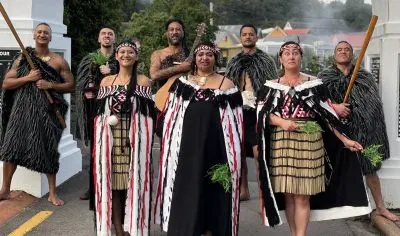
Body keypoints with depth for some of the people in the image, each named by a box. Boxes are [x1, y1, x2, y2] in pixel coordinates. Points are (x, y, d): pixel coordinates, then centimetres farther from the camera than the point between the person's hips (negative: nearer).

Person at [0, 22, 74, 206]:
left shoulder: (58, 61, 4)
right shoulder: (22, 59, 8)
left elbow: (71, 85, 3)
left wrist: (51, 85, -13)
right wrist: (28, 77, -11)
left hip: (47, 110, -1)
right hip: (22, 108, 1)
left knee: (49, 150, 2)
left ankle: (52, 193, 12)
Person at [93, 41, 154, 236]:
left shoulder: (144, 82, 6)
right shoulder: (106, 81, 12)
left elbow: (149, 114, 3)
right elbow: (99, 113, 13)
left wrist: (143, 138, -7)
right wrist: (107, 119, -5)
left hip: (135, 140, -2)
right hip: (110, 140, 2)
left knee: (134, 183, -2)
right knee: (112, 182, 1)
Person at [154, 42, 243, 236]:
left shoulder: (226, 85, 4)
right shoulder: (182, 82, 10)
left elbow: (235, 122, 2)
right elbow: (171, 115, 11)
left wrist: (233, 154, -4)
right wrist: (169, 145, 2)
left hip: (215, 146, -1)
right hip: (186, 146, 2)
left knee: (212, 191, 5)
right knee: (186, 191, 4)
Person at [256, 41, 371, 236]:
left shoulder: (314, 84, 7)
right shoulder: (272, 86, 10)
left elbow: (327, 114, 5)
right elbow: (263, 113, 0)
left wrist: (344, 139, -1)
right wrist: (282, 122, -17)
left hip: (308, 143, -1)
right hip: (281, 144, 1)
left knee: (302, 195, -3)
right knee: (288, 194, 4)